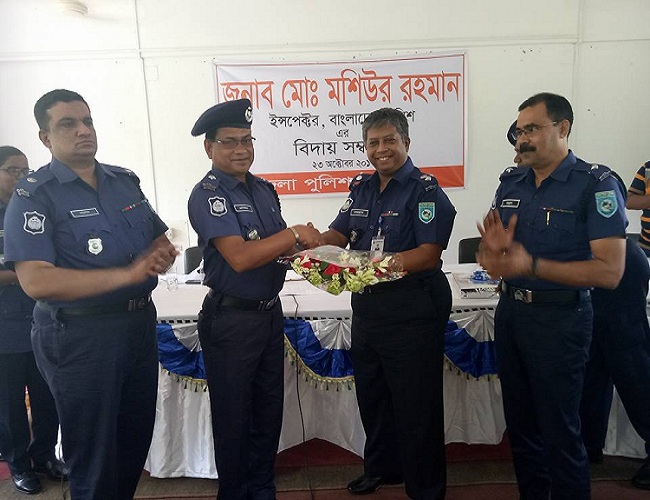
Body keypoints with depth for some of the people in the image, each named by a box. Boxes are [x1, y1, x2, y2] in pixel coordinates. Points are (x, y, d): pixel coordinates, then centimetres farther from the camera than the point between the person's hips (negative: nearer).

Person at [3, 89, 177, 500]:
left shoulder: (125, 181, 8)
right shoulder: (34, 196, -10)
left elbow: (160, 239, 16)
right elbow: (36, 282, -21)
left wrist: (164, 254, -9)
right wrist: (126, 274, -28)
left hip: (140, 324, 6)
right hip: (80, 336, -6)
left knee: (137, 440, 21)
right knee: (94, 456, 10)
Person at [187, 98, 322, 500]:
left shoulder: (264, 189, 9)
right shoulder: (207, 195, -14)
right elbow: (240, 257, -25)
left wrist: (305, 252, -7)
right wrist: (295, 234, -20)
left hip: (270, 312, 7)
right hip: (231, 319, -7)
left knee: (269, 410, 19)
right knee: (234, 417, 10)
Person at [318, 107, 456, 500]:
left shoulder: (425, 190, -11)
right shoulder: (362, 188, 11)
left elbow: (429, 254, -19)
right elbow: (338, 234, 7)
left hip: (413, 309, -7)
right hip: (367, 305, 8)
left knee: (416, 403, 5)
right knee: (371, 393, 21)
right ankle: (381, 468, 44)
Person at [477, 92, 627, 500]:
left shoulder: (596, 184, -11)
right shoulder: (511, 182, 7)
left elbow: (609, 271, -19)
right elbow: (488, 250, 12)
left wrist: (532, 265, -25)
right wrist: (493, 251, -12)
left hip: (560, 318, -6)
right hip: (509, 311, 6)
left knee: (559, 431, 6)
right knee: (520, 421, 18)